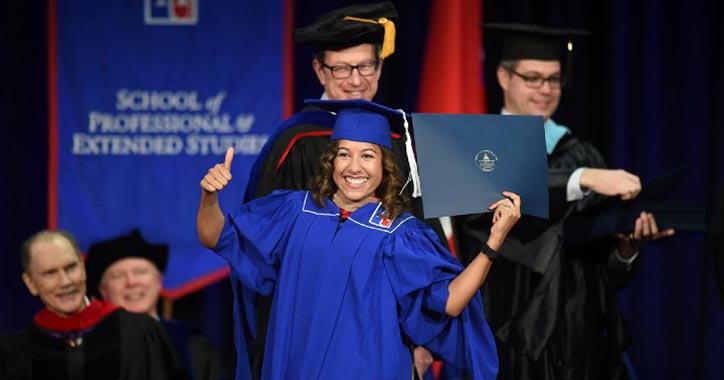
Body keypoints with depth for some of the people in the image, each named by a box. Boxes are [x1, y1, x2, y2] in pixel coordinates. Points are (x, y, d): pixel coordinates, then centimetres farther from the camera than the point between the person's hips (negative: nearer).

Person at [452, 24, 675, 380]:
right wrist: (583, 179, -34)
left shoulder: (584, 157, 12)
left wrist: (628, 245, -15)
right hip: (508, 344, -4)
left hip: (582, 341, 4)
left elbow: (606, 268, 7)